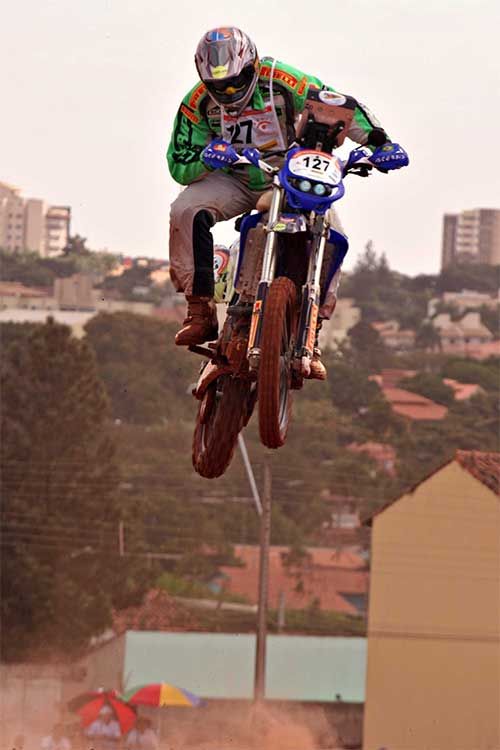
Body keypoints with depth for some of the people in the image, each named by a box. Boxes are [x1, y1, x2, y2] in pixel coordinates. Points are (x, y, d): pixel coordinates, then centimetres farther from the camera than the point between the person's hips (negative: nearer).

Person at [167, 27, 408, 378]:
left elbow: (344, 107, -15)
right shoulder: (198, 103, -14)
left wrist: (380, 141, -27)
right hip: (234, 181, 1)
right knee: (186, 211, -31)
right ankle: (201, 312, -26)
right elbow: (179, 166, -12)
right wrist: (206, 157, -34)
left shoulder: (282, 82, -20)